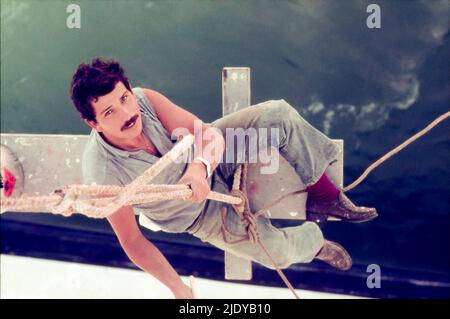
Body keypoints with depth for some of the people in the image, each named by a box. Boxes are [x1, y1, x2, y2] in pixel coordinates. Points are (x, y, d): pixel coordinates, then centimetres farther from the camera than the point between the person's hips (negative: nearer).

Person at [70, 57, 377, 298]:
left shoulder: (143, 98, -26)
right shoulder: (104, 176, -33)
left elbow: (211, 134, -23)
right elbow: (132, 240, -19)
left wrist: (201, 164, -46)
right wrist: (180, 289, -15)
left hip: (207, 156, 3)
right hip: (200, 212, -3)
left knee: (278, 113, -18)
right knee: (279, 252, -18)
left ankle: (324, 194, 3)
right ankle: (313, 238, 21)